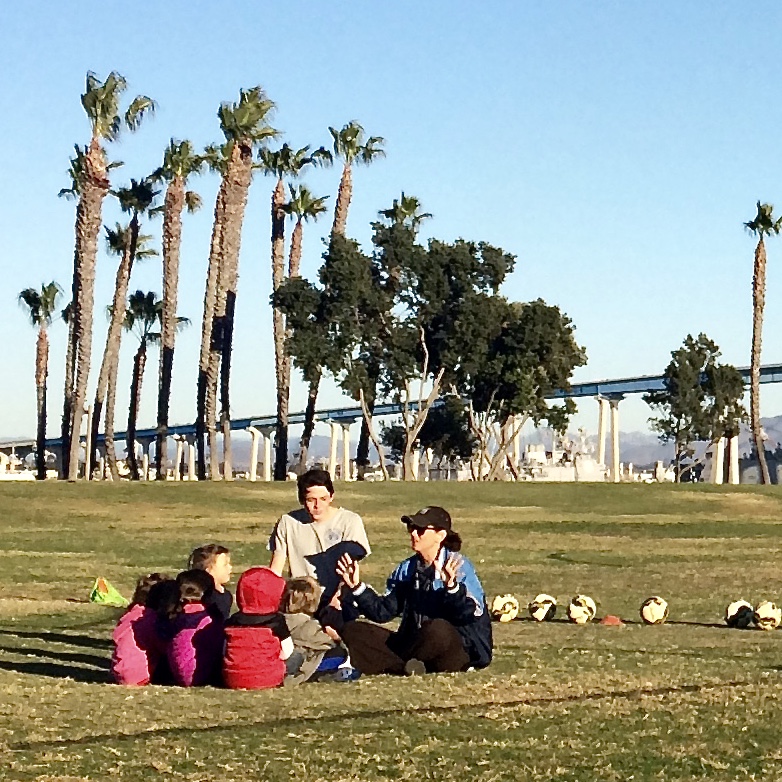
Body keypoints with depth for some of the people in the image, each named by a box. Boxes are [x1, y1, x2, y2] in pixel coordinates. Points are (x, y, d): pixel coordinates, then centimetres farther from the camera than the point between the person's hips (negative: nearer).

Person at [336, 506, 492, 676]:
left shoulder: (458, 565, -5)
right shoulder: (407, 569, 13)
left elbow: (472, 615, -19)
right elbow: (383, 611, 11)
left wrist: (452, 587, -35)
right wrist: (357, 587, 0)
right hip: (413, 642, 6)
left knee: (437, 629, -41)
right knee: (351, 631, -9)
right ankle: (405, 667, -30)